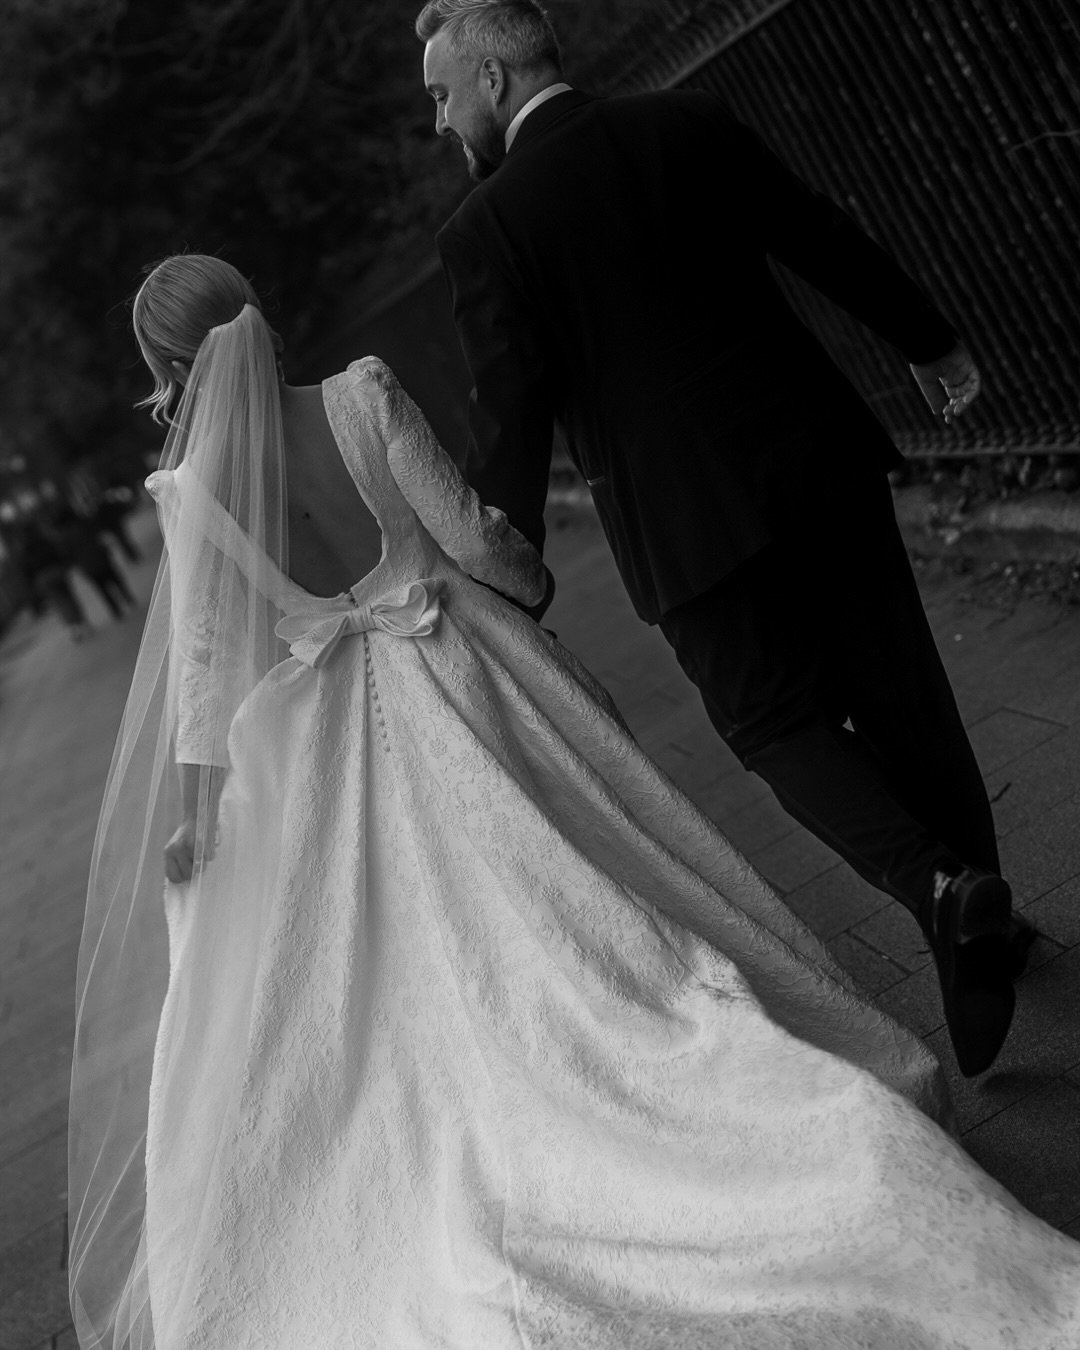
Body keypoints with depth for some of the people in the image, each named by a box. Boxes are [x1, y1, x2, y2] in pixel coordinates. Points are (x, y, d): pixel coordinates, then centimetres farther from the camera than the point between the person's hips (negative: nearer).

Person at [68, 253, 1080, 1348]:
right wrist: (530, 580, 13)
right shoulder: (362, 395, -7)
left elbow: (205, 652, -9)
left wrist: (192, 808, -3)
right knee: (588, 929, 8)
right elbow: (470, 535, -7)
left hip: (316, 744, -1)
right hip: (453, 678, 1)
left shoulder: (192, 487, -8)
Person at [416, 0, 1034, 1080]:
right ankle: (982, 915, 29)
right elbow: (827, 242, 13)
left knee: (777, 723, 11)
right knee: (902, 698, 15)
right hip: (818, 461, 5)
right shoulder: (688, 123, 6)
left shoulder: (485, 228, -9)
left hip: (689, 522, -5)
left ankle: (941, 888, -8)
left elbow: (509, 416, -11)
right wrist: (929, 342, 25)